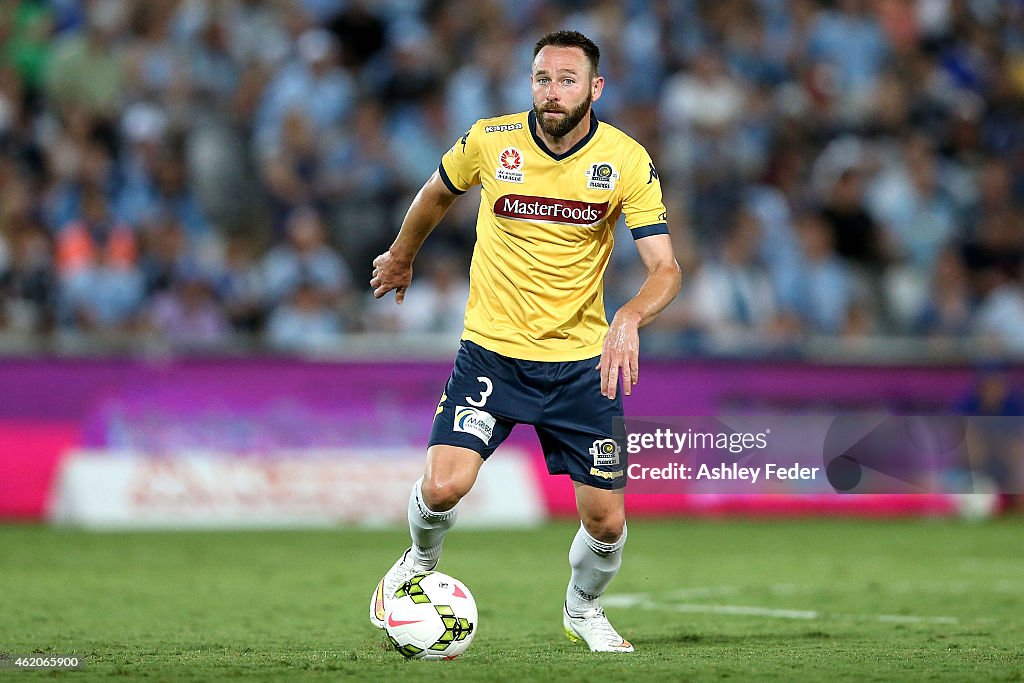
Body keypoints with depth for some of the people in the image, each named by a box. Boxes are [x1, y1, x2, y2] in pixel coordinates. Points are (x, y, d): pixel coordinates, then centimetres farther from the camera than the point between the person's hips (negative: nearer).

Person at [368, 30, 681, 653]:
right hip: (491, 350, -1)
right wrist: (403, 256, 29)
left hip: (582, 361, 1)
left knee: (606, 519, 0)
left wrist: (629, 319, -36)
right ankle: (419, 565, 16)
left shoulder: (628, 161, -10)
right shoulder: (490, 142, -9)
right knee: (444, 486, -20)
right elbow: (438, 192, 14)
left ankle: (583, 609, 34)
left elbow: (666, 269, -15)